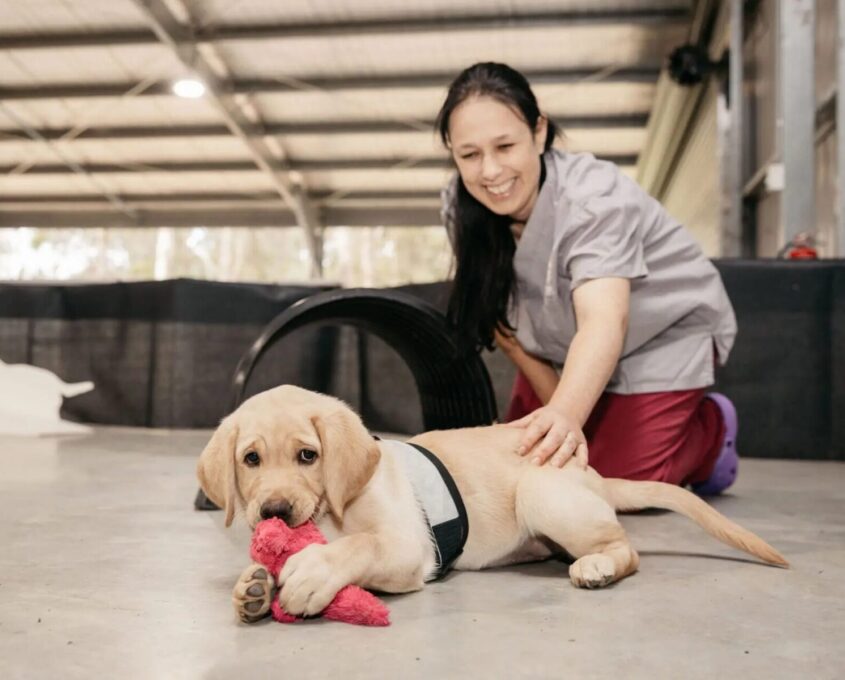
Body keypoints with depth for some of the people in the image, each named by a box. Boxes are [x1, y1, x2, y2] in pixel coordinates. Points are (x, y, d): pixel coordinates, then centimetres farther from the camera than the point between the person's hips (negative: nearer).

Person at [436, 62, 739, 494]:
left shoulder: (592, 200, -34)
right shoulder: (462, 208, -18)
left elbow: (604, 322, -48)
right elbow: (501, 319, -10)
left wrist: (566, 415, -65)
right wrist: (555, 403, -15)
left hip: (664, 337, -5)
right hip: (564, 350, 5)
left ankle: (712, 427, 15)